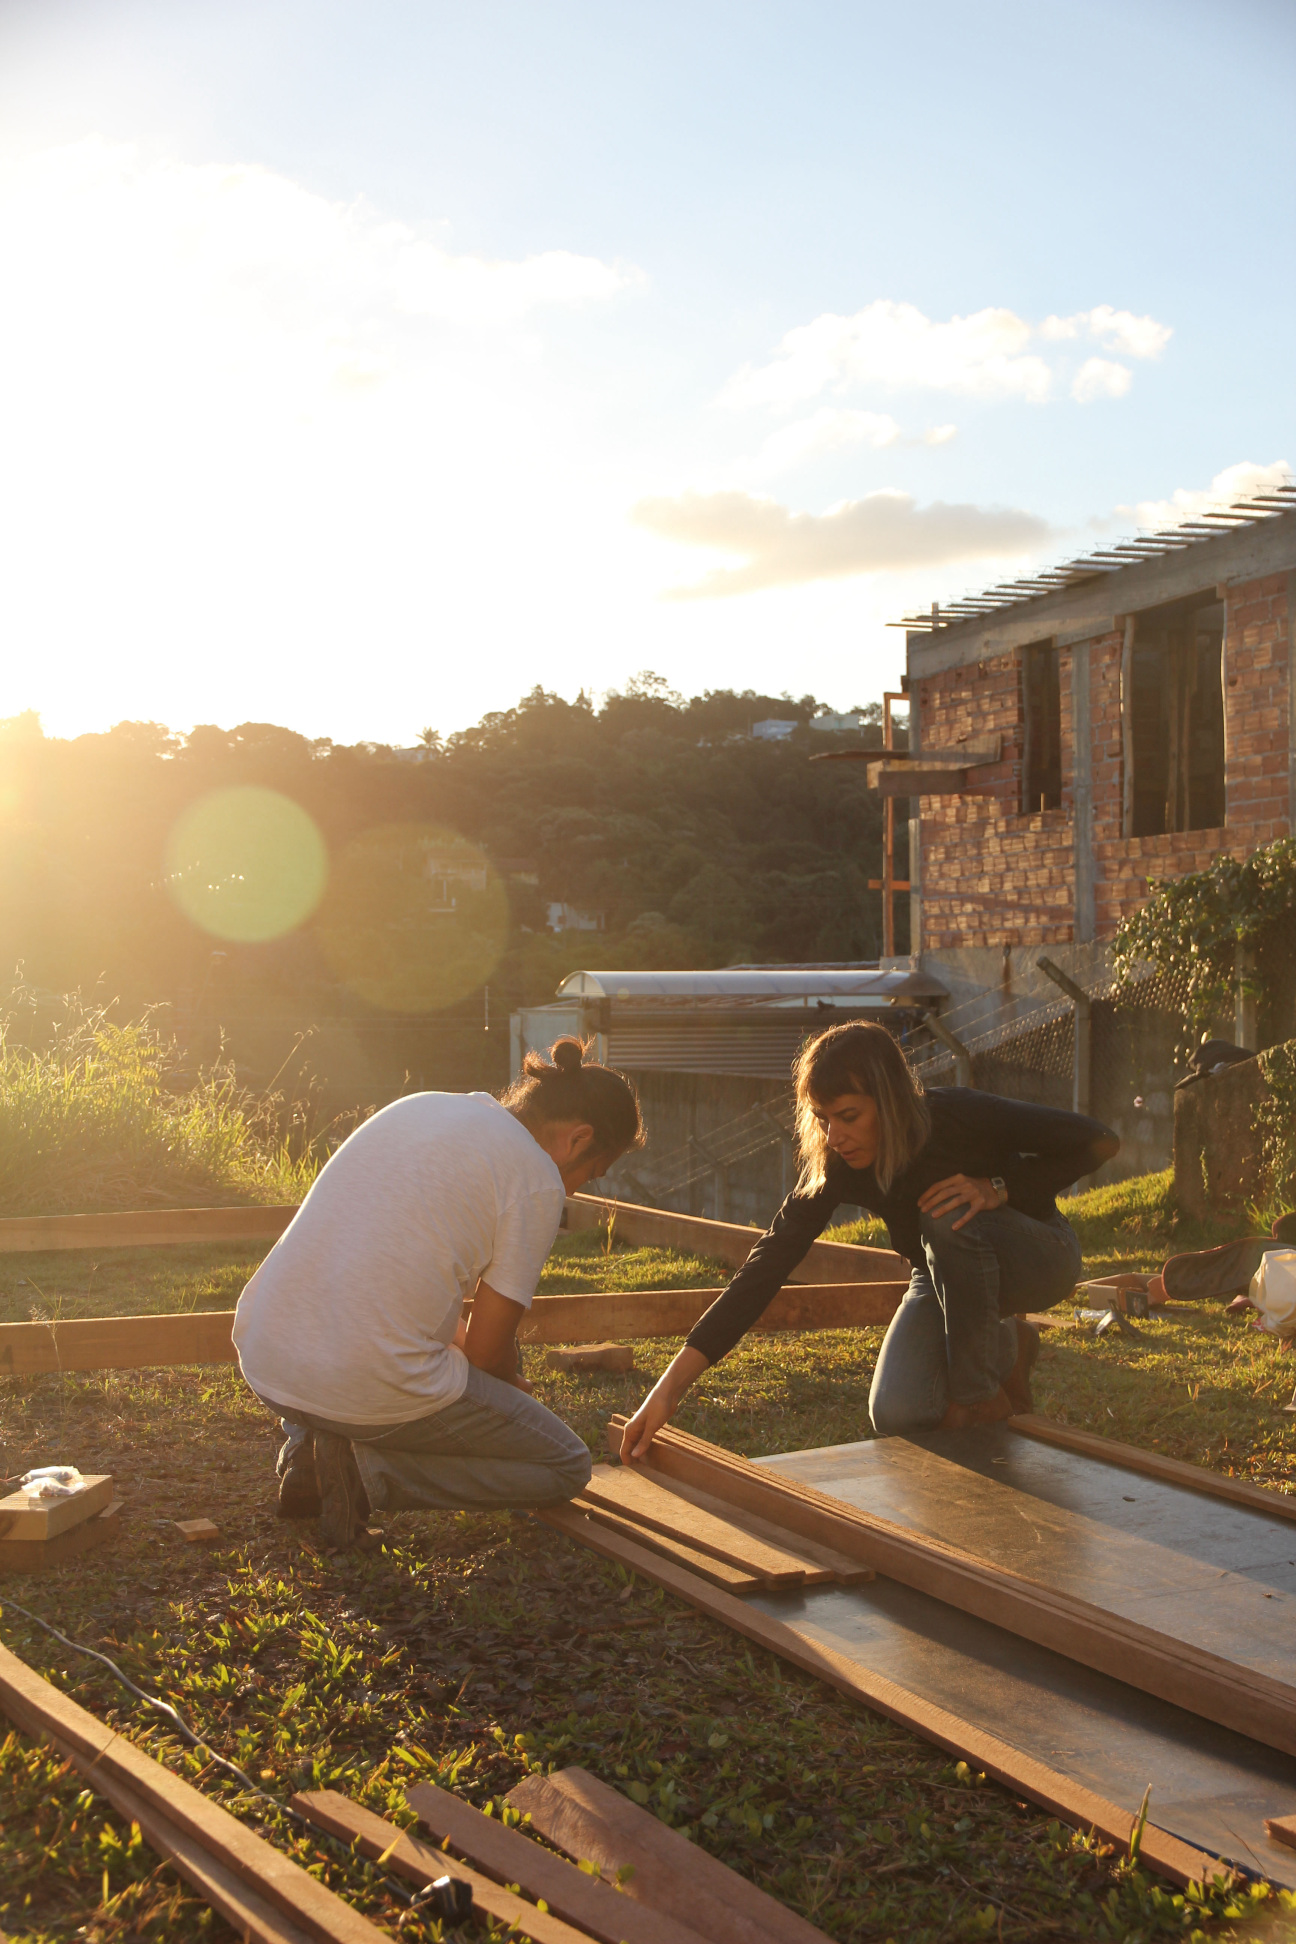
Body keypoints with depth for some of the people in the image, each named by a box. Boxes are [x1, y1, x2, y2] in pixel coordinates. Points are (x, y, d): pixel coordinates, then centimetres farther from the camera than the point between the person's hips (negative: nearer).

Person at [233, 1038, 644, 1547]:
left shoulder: (418, 1105, 17)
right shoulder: (539, 1183, -5)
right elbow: (487, 1349, -2)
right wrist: (514, 1389, 23)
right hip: (369, 1386, -7)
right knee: (566, 1468, 11)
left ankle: (307, 1454, 16)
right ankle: (367, 1469, -5)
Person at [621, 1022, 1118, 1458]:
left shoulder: (956, 1117, -32)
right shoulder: (835, 1168, -22)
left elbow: (1098, 1140, -24)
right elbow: (766, 1265, -27)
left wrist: (997, 1189, -35)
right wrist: (669, 1388, -33)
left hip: (1039, 1257, -3)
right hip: (954, 1278, 4)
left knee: (950, 1218, -36)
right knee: (896, 1416, -19)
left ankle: (980, 1394, -15)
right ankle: (1004, 1345, 10)